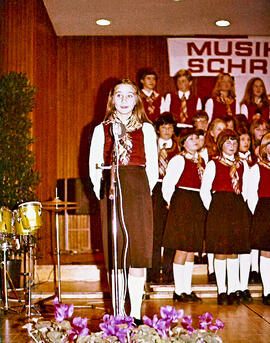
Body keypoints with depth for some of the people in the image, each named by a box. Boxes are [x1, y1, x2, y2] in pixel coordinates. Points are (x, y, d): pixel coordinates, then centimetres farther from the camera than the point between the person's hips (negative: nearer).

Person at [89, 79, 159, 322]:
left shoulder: (146, 129, 12)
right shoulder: (102, 129, 13)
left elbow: (153, 166, 11)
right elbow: (94, 167, 11)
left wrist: (145, 192, 4)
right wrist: (102, 193, 3)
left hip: (139, 189, 0)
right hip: (110, 191, 0)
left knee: (139, 252, -5)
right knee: (115, 255, 0)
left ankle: (136, 312, 3)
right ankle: (119, 314, 8)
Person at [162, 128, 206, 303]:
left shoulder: (201, 161, 14)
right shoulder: (178, 160, -8)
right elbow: (167, 185, -11)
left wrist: (203, 205, 14)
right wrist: (173, 203, -1)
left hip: (197, 208, 7)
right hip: (182, 206, -7)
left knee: (192, 249, 9)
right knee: (182, 249, -4)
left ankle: (188, 290, 16)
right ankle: (179, 291, 3)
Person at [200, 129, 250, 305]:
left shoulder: (243, 165, 14)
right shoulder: (213, 164, 2)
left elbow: (245, 190, 17)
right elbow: (204, 190, 0)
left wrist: (241, 208, 8)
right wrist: (212, 209, -3)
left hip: (238, 210, 4)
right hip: (219, 209, -4)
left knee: (234, 251, 4)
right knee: (220, 252, -3)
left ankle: (233, 290, 10)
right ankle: (222, 291, 3)